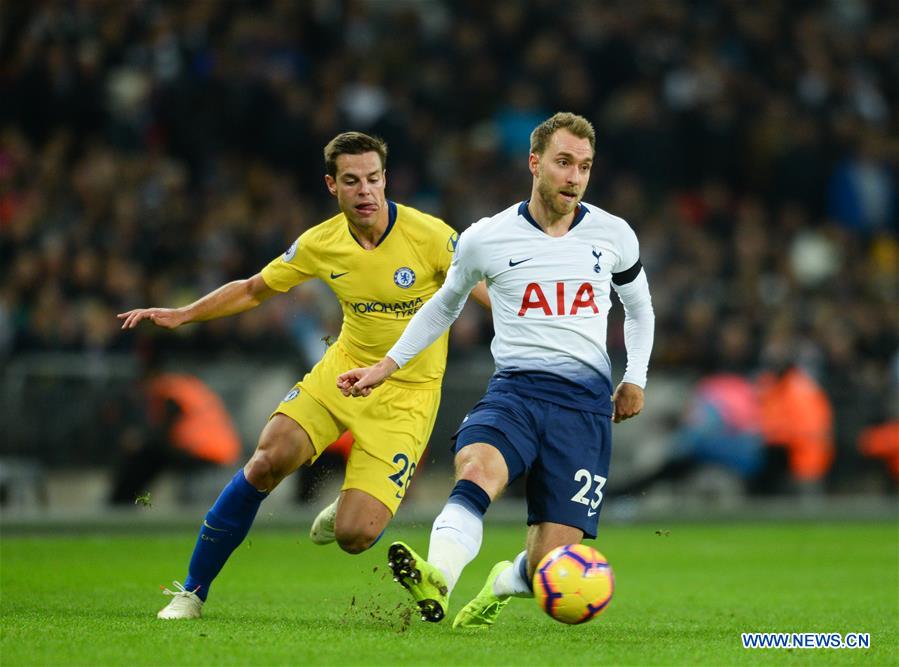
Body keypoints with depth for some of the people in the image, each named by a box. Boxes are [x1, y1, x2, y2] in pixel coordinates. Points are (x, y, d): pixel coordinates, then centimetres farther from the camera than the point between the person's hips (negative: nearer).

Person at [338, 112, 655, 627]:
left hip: (586, 401, 1)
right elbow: (445, 304, 22)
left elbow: (639, 308, 26)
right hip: (515, 391, -1)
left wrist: (635, 379, 14)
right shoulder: (486, 239, 3)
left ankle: (504, 583, 28)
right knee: (477, 466, -38)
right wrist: (387, 366, 18)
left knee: (550, 567, -8)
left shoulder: (614, 236, 6)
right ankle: (437, 580, -58)